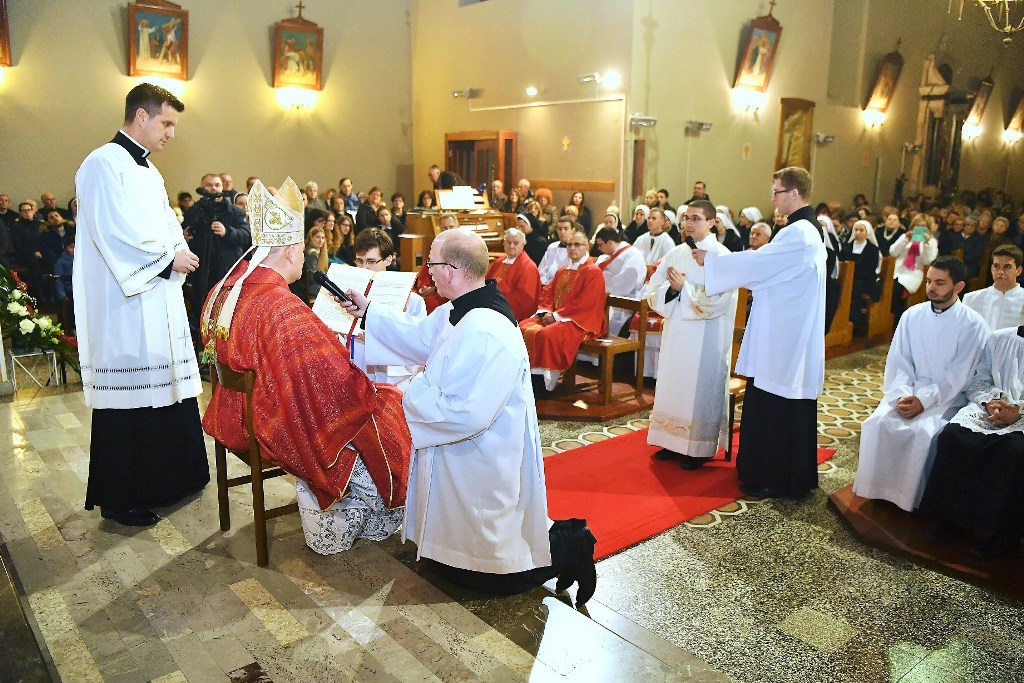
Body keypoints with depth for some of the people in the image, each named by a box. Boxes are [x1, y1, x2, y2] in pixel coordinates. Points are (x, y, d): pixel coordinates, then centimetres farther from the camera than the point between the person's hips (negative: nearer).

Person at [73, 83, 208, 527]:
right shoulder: (103, 164, -10)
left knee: (163, 387, 12)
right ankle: (119, 499, 11)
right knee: (127, 396, -2)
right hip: (123, 307, -9)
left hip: (159, 304, 9)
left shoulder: (148, 172, 19)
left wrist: (178, 253, -1)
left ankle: (165, 479, 25)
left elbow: (167, 226, 19)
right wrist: (168, 258, -12)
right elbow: (114, 233, -19)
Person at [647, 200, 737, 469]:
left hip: (706, 339, -6)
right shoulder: (676, 254, 8)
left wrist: (684, 287, -16)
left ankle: (700, 448, 15)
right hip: (675, 334, 6)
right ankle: (674, 441, 24)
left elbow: (717, 301, -20)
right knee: (673, 386, 11)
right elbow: (652, 293, 5)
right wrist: (671, 288, -14)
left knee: (700, 389, 2)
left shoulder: (722, 256, -10)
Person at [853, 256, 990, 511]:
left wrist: (924, 401, -19)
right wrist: (902, 395, -13)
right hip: (909, 391, 3)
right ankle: (879, 489, -10)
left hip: (948, 396, -3)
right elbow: (898, 361, 3)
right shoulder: (912, 315, 6)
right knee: (878, 423, -24)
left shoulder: (973, 324, -5)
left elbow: (958, 375, -9)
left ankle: (916, 497, -11)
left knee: (925, 432, -31)